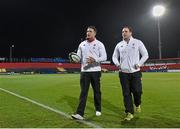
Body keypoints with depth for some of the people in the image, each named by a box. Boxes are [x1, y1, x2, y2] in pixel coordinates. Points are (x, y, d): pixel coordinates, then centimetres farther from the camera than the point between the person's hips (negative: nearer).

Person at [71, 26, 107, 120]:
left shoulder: (99, 44, 0)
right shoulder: (82, 44, 11)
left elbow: (104, 57, -8)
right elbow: (78, 57, 13)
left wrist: (95, 60, -24)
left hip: (95, 71, -2)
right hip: (84, 71, 2)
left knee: (97, 91, 10)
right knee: (83, 92, -3)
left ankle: (98, 109, 29)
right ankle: (80, 113, -5)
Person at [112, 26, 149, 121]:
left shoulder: (137, 42, 3)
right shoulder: (119, 45, 10)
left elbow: (145, 55, 5)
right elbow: (114, 56, 18)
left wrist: (139, 64, -8)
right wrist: (117, 64, -1)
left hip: (135, 72, -2)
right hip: (123, 73, 2)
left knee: (137, 91, -3)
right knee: (126, 93, 1)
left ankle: (137, 104, 30)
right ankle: (129, 113, 10)